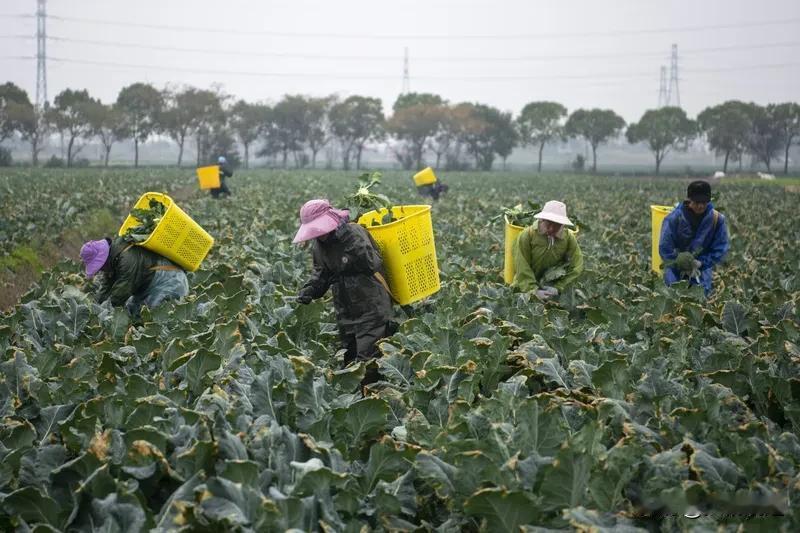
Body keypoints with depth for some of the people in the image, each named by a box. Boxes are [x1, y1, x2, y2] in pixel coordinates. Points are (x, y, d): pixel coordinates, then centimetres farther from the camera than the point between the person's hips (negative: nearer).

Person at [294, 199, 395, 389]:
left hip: (371, 311, -7)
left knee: (366, 364, -13)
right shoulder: (319, 245, 7)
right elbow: (321, 274, 18)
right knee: (349, 363, 11)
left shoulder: (354, 232, -15)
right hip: (346, 315, 7)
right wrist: (309, 290, -3)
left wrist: (347, 238, -33)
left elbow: (372, 263, -28)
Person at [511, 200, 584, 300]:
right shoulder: (527, 235, -13)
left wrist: (558, 288, -17)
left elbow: (576, 267, -7)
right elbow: (522, 268, -15)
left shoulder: (569, 238, -5)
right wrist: (534, 290, -25)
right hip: (526, 288, -1)